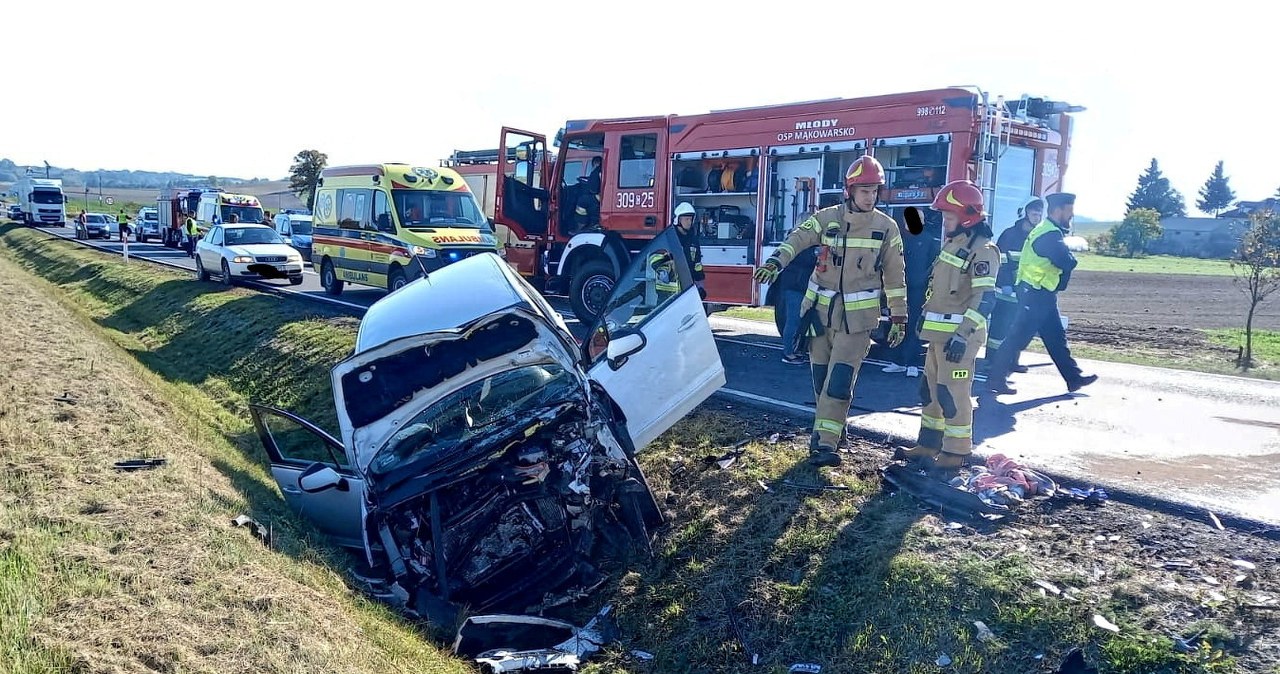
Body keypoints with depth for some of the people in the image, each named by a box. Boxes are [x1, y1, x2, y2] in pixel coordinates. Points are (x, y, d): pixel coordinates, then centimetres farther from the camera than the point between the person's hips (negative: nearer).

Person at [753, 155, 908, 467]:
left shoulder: (886, 227, 0)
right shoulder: (827, 218, -1)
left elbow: (895, 275, 5)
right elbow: (797, 238, -17)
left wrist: (899, 317, 6)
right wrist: (775, 261, -37)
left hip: (857, 316, -2)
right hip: (821, 309, 2)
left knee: (840, 380, -9)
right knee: (821, 377, 10)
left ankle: (825, 443, -8)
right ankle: (831, 427, 29)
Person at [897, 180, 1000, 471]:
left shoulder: (982, 249, -14)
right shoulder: (952, 242, 16)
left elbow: (985, 298, -21)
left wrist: (964, 335, -27)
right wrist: (926, 320, 25)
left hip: (958, 335, -10)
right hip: (938, 330, 10)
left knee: (953, 392, -5)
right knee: (931, 388, 16)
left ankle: (956, 451, 5)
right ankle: (929, 443, 27)